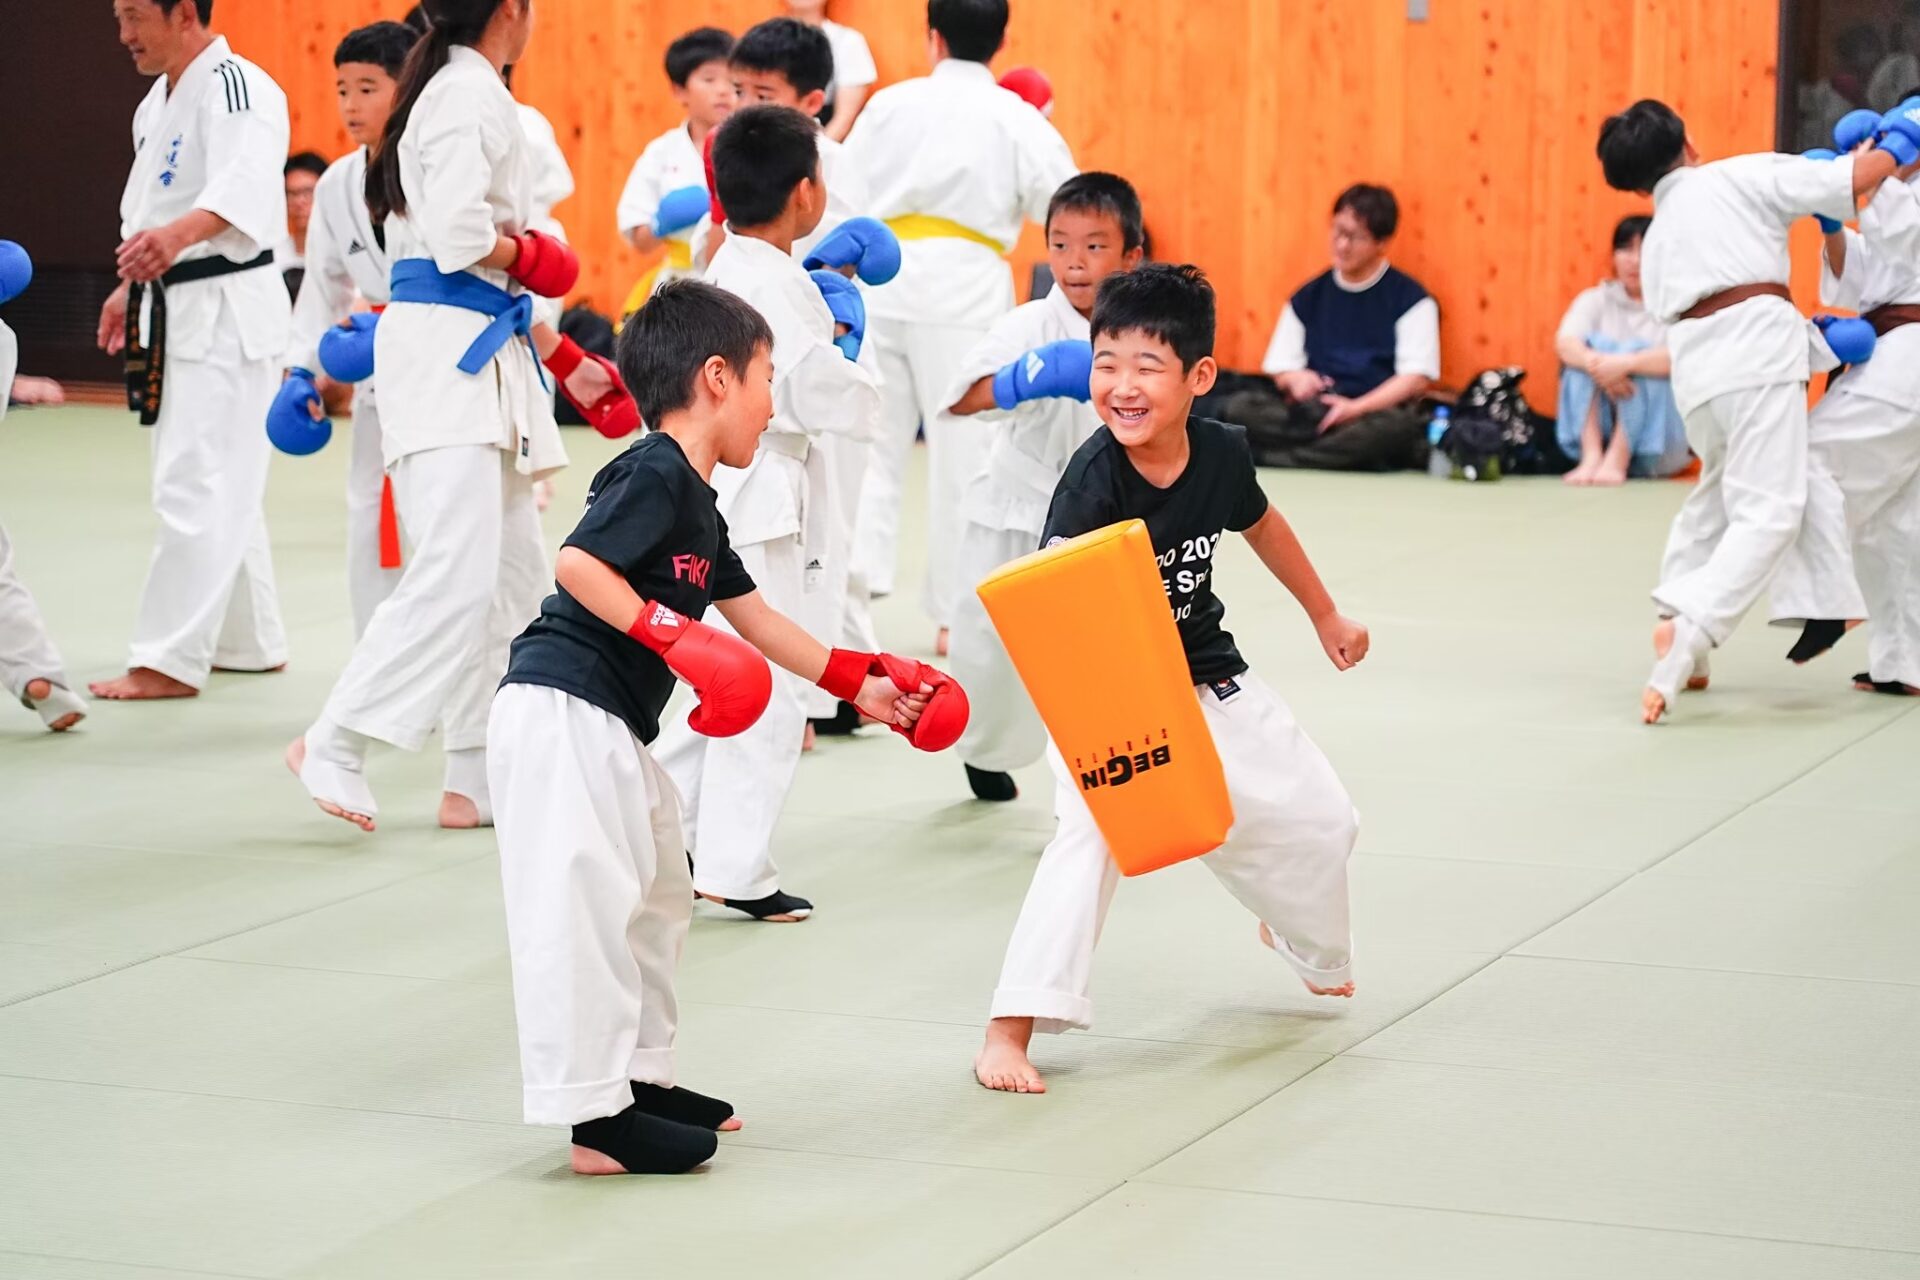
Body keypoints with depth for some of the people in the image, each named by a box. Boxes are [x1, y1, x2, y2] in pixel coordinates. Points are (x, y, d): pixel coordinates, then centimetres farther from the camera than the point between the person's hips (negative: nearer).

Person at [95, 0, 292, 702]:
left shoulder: (237, 88, -18)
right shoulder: (158, 102, 14)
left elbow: (245, 185, -37)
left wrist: (178, 235, -54)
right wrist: (132, 287, 30)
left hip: (226, 309, -10)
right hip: (176, 312, 10)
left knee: (195, 488, -11)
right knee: (221, 486, 17)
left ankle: (170, 660, -10)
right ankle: (250, 642, 27)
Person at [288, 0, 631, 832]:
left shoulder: (465, 92, 19)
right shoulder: (471, 92, -12)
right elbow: (460, 235, -24)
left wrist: (564, 361, 23)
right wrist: (532, 257, -4)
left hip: (479, 353, 10)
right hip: (447, 349, -10)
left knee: (512, 574, 10)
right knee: (457, 571, -15)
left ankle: (479, 780, 13)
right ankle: (333, 744, -9)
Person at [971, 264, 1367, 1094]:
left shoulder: (1222, 455, -12)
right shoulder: (1093, 481, -27)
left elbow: (1260, 525, 10)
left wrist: (1325, 616, 23)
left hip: (1209, 682, 6)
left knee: (1316, 820, 17)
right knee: (1092, 833, -28)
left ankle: (1311, 948, 52)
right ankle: (1011, 1028, -24)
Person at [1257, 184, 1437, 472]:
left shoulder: (1410, 298, 5)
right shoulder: (1308, 298, 17)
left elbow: (1417, 377, -4)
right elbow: (1279, 368, 17)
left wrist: (1357, 407, -17)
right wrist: (1295, 379, -8)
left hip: (1377, 414, -3)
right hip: (1314, 415, 3)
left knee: (1397, 426, -41)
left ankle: (1280, 461, -38)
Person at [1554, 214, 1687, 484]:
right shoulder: (1596, 300, 6)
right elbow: (1564, 343, -13)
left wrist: (1626, 364, -38)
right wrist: (1596, 363, -35)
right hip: (1598, 426, 3)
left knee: (1636, 352, -24)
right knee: (1584, 350, -19)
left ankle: (1617, 461, -37)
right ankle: (1591, 455, -34)